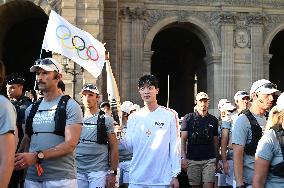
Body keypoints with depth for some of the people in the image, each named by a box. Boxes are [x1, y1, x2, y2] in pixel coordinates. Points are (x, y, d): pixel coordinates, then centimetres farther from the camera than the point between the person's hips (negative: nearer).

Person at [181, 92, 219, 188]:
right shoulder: (188, 118, 3)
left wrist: (217, 159, 11)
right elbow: (183, 139, -1)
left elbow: (215, 141, 15)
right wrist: (183, 157, -11)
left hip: (209, 160, 1)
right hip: (192, 160, -1)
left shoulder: (213, 120, 11)